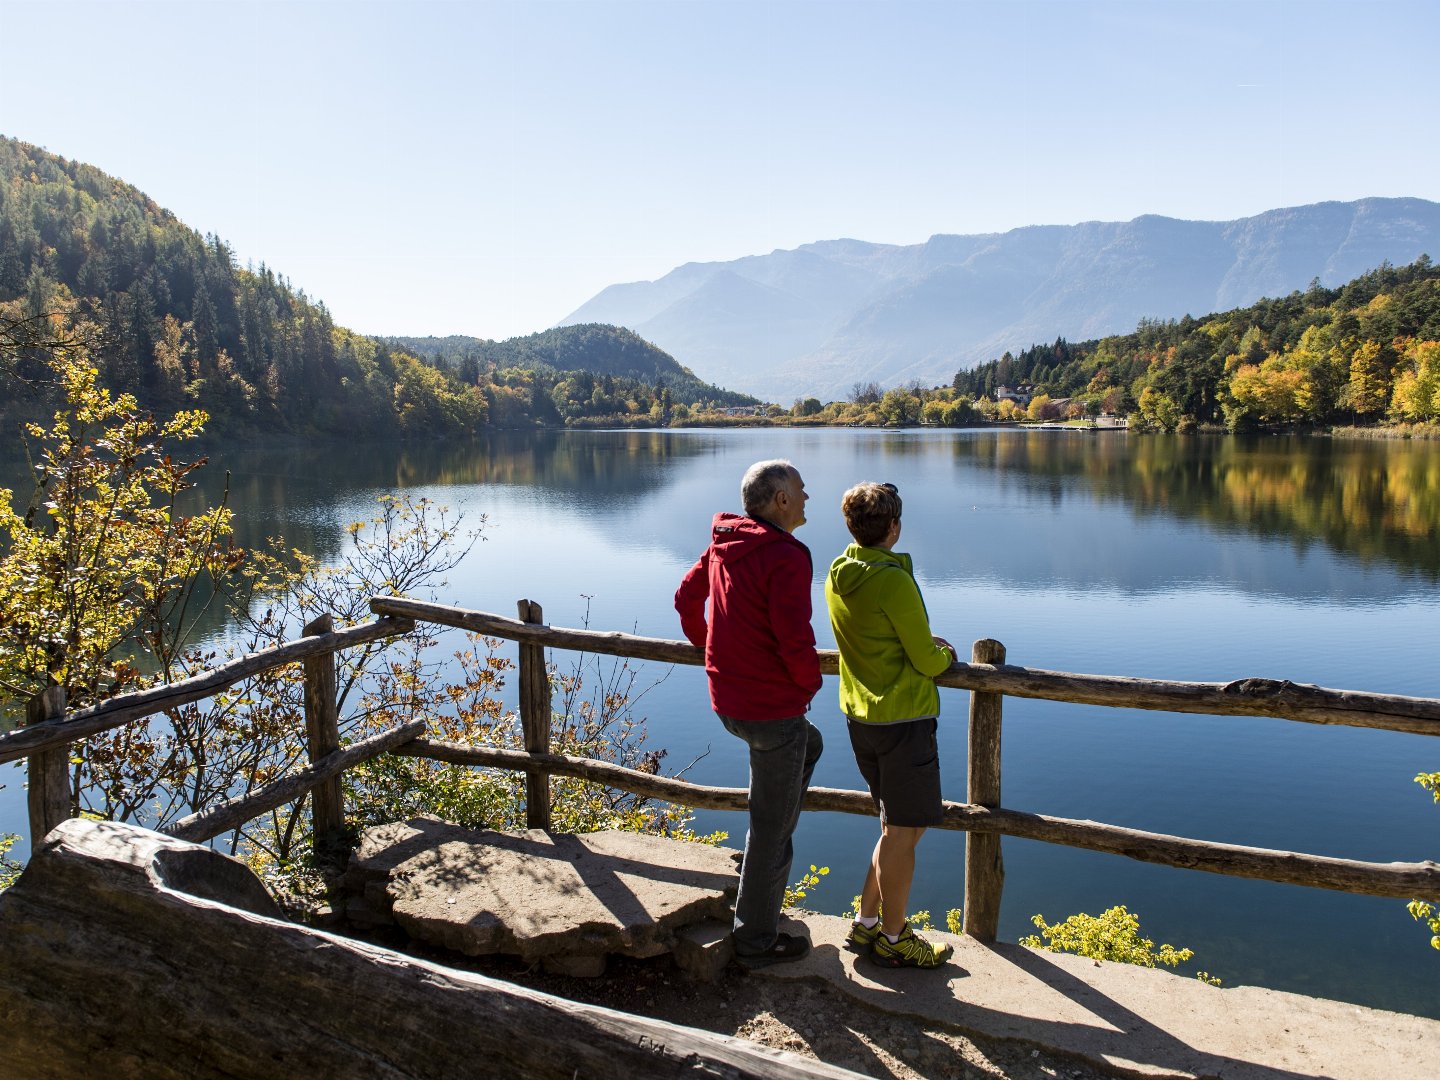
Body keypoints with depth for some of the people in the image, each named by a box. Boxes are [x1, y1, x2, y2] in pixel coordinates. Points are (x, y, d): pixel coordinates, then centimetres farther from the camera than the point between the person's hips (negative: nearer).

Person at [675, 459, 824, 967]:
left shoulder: (723, 545, 5)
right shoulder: (786, 557, -21)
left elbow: (686, 597, 17)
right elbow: (795, 641, -26)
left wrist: (706, 643, 31)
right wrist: (811, 683, -7)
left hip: (728, 703, 9)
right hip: (773, 707, -9)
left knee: (809, 743, 33)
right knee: (771, 826, 6)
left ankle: (763, 857, 33)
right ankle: (757, 940, 21)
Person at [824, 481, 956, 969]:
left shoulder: (837, 576, 4)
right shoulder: (893, 581, -21)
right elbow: (928, 662, -15)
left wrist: (925, 641, 12)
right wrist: (946, 654, 6)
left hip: (859, 714, 8)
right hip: (902, 718, -8)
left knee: (896, 825, 21)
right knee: (903, 831, 6)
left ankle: (866, 923, 29)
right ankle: (892, 940, 19)